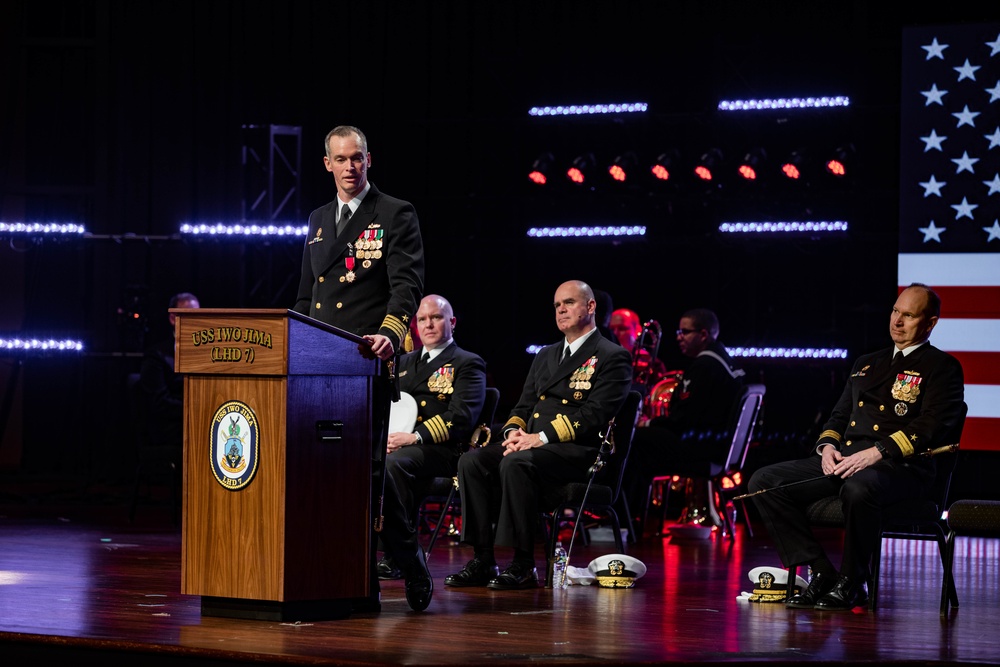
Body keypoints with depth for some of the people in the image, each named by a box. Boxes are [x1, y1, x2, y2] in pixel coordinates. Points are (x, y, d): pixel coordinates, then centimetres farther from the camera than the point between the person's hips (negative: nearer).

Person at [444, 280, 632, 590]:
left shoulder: (612, 357, 0)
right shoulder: (545, 356, 25)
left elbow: (594, 415, -13)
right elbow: (524, 406, 22)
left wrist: (542, 437, -20)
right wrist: (513, 431, -3)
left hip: (577, 450, -7)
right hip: (529, 442, 7)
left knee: (516, 463, -35)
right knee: (472, 461, -18)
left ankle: (523, 565, -30)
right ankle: (483, 561, -19)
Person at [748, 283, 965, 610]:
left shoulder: (942, 367, 4)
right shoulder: (867, 363, 28)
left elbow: (931, 426, -10)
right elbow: (839, 415, 28)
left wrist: (877, 452, -21)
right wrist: (827, 445, 3)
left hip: (900, 466, -7)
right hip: (842, 460, 7)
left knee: (858, 489, -43)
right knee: (765, 481, -10)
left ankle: (851, 583, -21)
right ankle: (822, 573, -11)